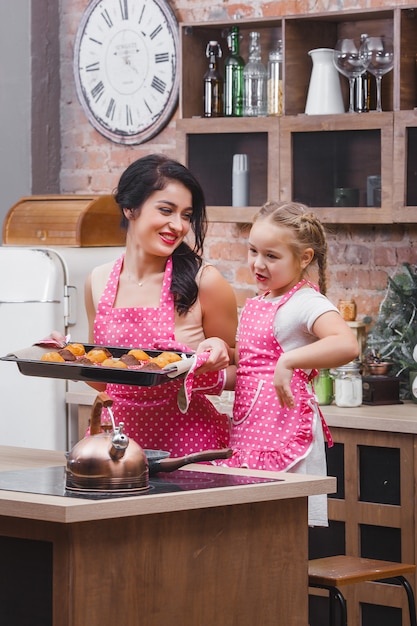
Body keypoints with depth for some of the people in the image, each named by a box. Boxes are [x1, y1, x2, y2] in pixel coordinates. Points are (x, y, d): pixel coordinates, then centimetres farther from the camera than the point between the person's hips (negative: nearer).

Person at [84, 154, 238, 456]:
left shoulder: (204, 282, -6)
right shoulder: (98, 282, 5)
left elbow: (234, 372, 3)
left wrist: (208, 374, -16)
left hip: (187, 441, -3)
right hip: (121, 437, 4)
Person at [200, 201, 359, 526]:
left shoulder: (306, 303, -11)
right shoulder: (256, 305, 15)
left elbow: (347, 344, -30)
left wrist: (288, 362, -33)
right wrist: (225, 351, 10)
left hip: (285, 431, -8)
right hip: (248, 429, 8)